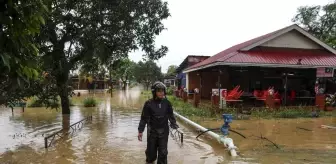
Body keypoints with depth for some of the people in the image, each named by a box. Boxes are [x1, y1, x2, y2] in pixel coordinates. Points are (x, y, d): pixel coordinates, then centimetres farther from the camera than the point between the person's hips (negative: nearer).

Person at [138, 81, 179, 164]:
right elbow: (144, 118, -6)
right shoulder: (149, 103, -11)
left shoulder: (167, 103, -5)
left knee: (163, 152, 7)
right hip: (152, 131, -1)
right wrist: (140, 131, -6)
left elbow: (171, 115, 8)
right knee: (151, 151, 14)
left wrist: (173, 124, -5)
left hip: (164, 132, 1)